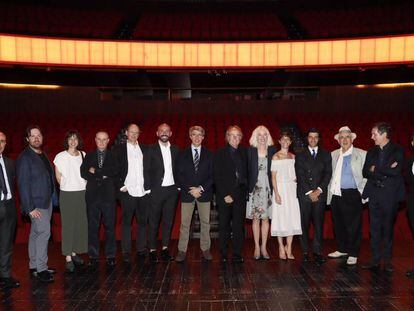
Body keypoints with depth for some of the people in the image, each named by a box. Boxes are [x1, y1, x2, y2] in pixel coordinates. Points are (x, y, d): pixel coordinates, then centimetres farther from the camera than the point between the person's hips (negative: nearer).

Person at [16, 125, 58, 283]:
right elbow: (23, 184, -15)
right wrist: (29, 208, -18)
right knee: (43, 232, -9)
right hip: (36, 203, -8)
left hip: (47, 200, 8)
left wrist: (54, 197, 6)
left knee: (36, 234, 14)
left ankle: (34, 266, 24)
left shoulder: (43, 155, 12)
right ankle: (40, 268, 2)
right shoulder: (24, 158, -12)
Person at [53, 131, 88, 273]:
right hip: (67, 195, -4)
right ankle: (68, 258, 3)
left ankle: (75, 252, 21)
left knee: (81, 223, 6)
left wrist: (83, 187, 6)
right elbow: (58, 177, 3)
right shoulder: (60, 157, -4)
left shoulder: (83, 155, 6)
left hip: (82, 194, 4)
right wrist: (67, 186, 9)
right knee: (68, 225, -2)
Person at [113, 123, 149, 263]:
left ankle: (141, 249, 20)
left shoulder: (144, 149, 11)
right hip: (128, 191, -3)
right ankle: (126, 251, 12)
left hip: (144, 191, 3)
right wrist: (121, 186, -8)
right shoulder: (119, 149, 2)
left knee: (143, 221, 9)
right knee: (126, 222, 3)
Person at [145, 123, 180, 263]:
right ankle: (152, 250, 12)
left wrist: (178, 186, 3)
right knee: (154, 222, 3)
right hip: (156, 190, -3)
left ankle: (165, 249, 19)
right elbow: (146, 171, -2)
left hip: (172, 190, 3)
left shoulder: (175, 150, 9)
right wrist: (148, 189, -7)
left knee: (168, 221, 9)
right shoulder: (151, 150, -1)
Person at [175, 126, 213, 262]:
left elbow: (212, 175, 2)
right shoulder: (182, 155, 7)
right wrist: (189, 189, -10)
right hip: (187, 193, 0)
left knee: (205, 222, 6)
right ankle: (182, 251, 8)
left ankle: (205, 249, 16)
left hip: (204, 193, 1)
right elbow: (179, 175, 2)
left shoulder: (209, 155, 7)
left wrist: (201, 188, -10)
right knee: (184, 224, 1)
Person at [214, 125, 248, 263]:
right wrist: (225, 195, -10)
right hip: (224, 195, -2)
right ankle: (223, 254, 14)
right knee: (224, 225, 4)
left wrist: (245, 190, -1)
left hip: (240, 195, 3)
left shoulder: (244, 153, 11)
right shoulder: (220, 154, 1)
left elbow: (246, 173, 11)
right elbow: (218, 177, -4)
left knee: (239, 225, 3)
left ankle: (237, 254, 12)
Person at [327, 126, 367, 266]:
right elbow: (330, 174, 14)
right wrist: (330, 190, 6)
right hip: (336, 195, 5)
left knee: (353, 226, 1)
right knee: (338, 224, 13)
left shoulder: (362, 154, -1)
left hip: (352, 195, -4)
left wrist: (362, 191, -11)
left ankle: (353, 254, 13)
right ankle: (342, 249, 29)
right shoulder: (333, 154, 12)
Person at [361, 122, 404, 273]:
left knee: (388, 228, 5)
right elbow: (365, 172, 2)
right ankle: (375, 259, 13)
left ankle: (387, 260, 15)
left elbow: (396, 171, -16)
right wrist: (386, 172, -10)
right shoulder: (371, 152, 11)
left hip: (390, 194, -4)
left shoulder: (397, 151, -2)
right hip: (374, 194, 4)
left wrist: (376, 169, -8)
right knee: (374, 228, 5)